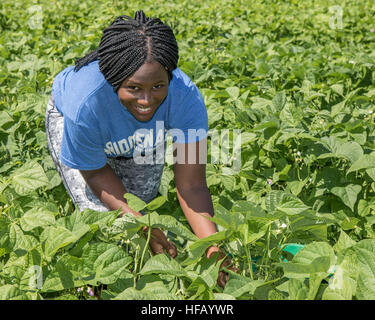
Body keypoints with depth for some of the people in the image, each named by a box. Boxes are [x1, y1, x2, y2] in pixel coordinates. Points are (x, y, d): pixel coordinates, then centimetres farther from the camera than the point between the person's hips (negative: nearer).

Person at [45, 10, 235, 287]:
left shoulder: (187, 98, -40)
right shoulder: (87, 105, -45)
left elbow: (191, 186, -35)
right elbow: (96, 172, -25)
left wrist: (214, 247, -50)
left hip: (143, 131, 3)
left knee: (144, 200, 6)